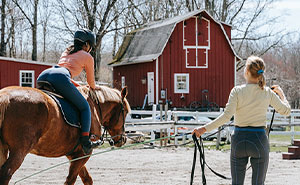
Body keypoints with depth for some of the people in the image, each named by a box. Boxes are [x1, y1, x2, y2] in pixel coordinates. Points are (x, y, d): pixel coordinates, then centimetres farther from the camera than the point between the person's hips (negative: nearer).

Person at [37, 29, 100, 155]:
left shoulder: (66, 52, 38)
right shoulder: (88, 57, 22)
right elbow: (91, 81, 33)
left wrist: (79, 86, 55)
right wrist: (93, 88, 56)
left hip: (42, 75, 6)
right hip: (60, 78, -6)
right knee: (84, 107, 7)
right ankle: (85, 142, -7)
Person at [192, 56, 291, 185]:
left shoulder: (237, 91, -7)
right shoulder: (268, 93, -2)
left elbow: (226, 116, -16)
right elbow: (286, 111, 9)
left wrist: (205, 129, -14)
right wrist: (281, 93, 26)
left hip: (239, 140, 0)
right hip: (259, 140, 0)